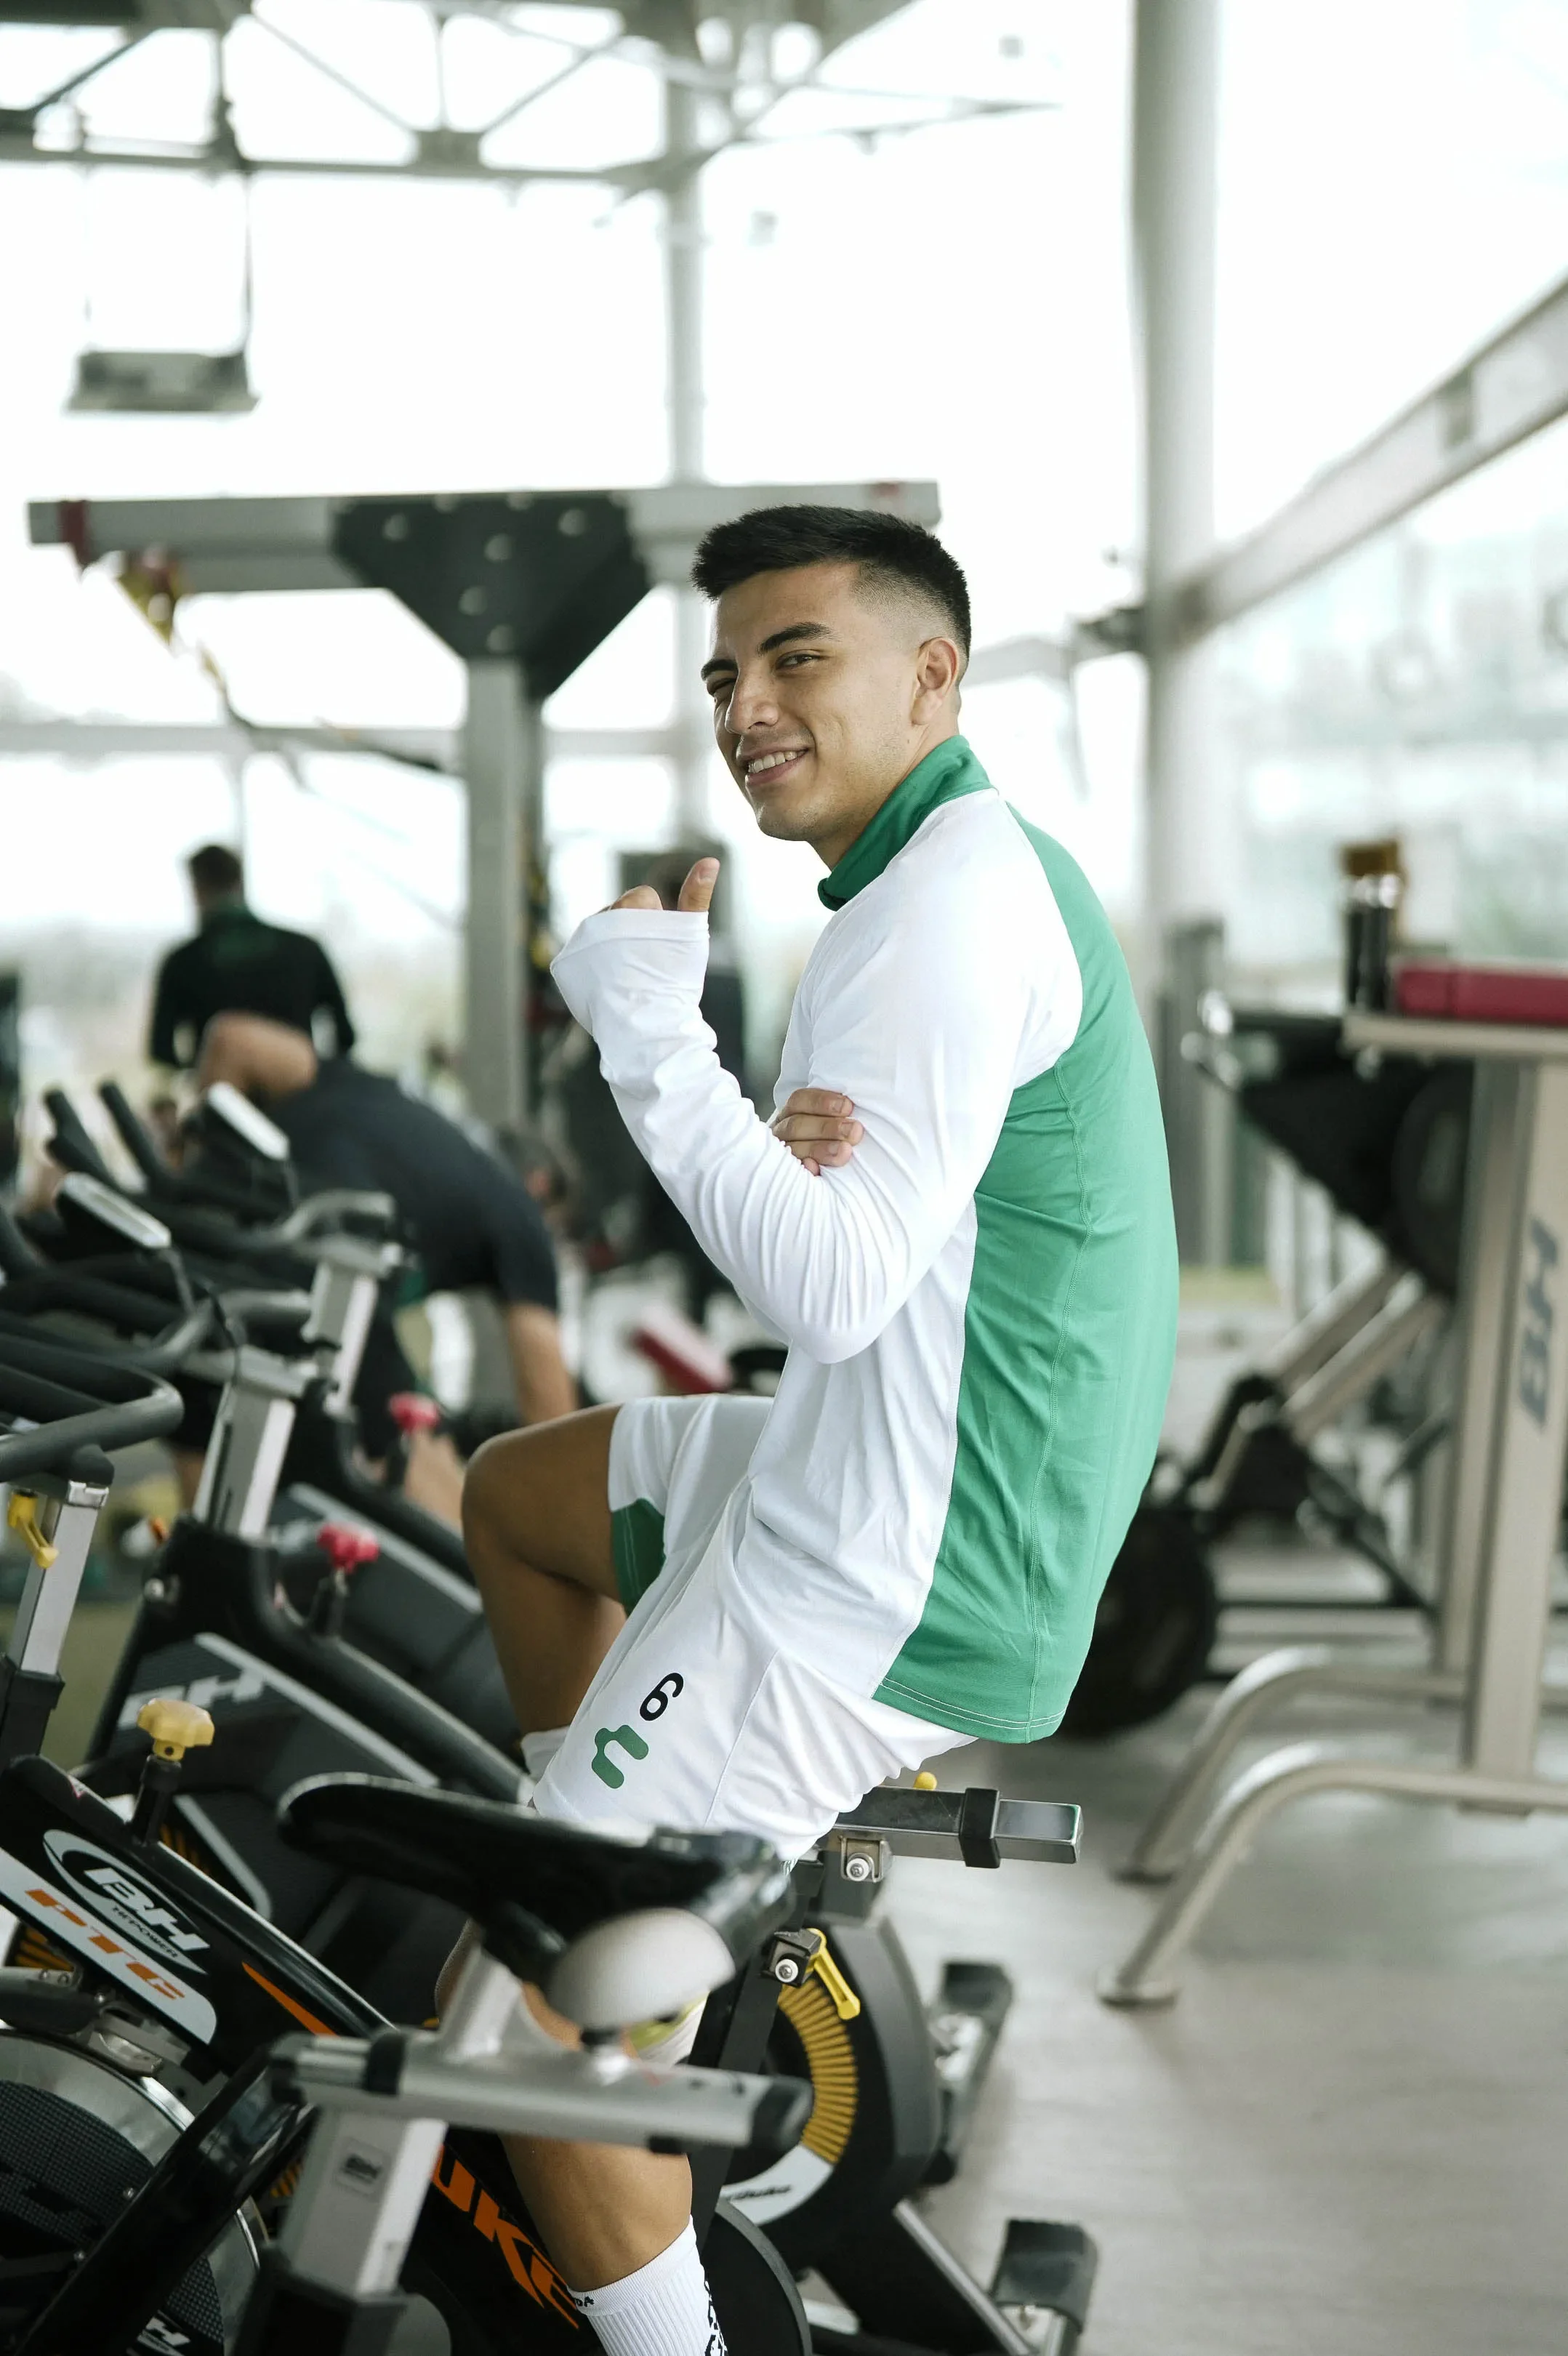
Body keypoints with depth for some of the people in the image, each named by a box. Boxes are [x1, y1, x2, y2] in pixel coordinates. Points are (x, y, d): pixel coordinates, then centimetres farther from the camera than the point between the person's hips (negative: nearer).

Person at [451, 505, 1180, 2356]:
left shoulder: (951, 898, -19)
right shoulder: (980, 864, 13)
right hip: (925, 1483, 11)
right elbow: (860, 1221, 10)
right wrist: (798, 1144, -13)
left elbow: (835, 1287, -26)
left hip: (894, 1582, -11)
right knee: (512, 1497, 30)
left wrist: (649, 1032, -21)